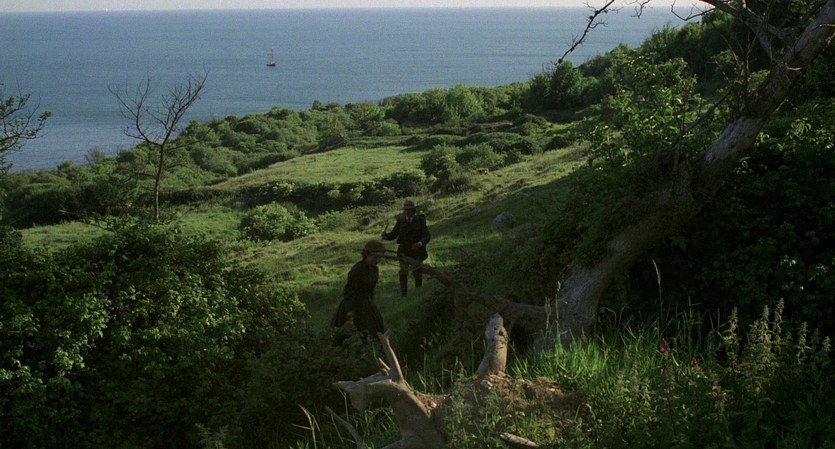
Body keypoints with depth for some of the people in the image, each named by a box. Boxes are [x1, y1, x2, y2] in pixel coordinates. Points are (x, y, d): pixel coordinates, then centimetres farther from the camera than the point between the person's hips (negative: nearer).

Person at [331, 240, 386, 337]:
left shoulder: (374, 269, 2)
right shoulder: (356, 270, -23)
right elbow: (349, 292, -24)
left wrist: (372, 305, 23)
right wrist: (350, 314, -30)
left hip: (366, 304, 8)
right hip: (353, 305, -8)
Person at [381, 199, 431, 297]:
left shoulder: (420, 220, -7)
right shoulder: (401, 220, -1)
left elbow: (427, 236, -13)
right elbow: (393, 234, -2)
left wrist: (420, 243, -33)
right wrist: (385, 235, -23)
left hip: (417, 250, -1)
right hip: (404, 251, 1)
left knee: (417, 273, 10)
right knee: (403, 273, -8)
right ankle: (403, 295, -2)